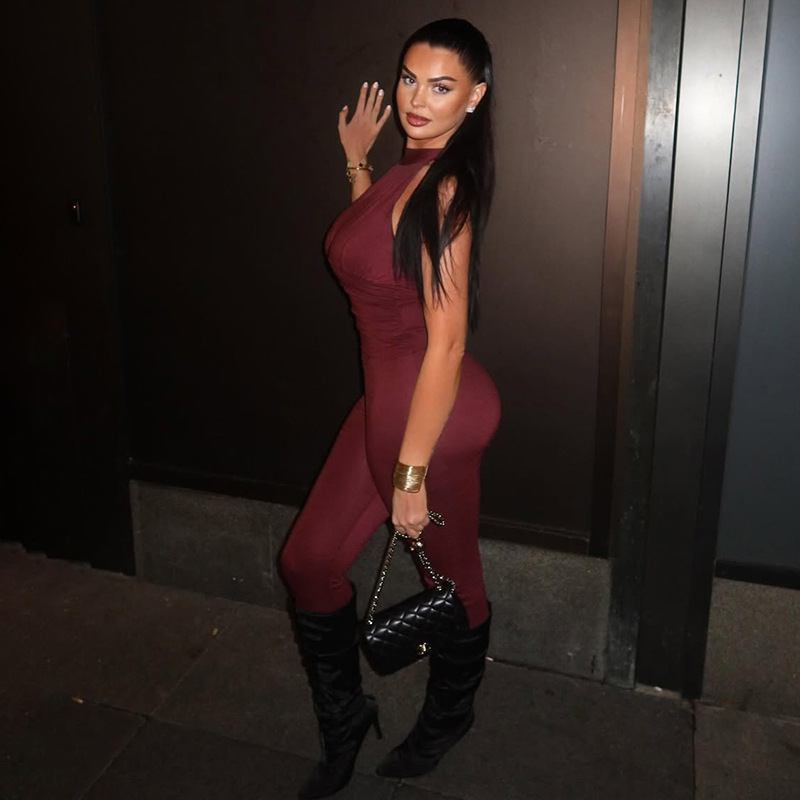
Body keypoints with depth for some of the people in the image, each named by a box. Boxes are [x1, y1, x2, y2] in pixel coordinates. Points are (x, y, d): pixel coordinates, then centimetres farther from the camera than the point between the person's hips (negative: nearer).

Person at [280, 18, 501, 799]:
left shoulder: (444, 187, -19)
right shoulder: (408, 169, 7)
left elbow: (446, 343, -22)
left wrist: (411, 472, -19)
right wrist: (356, 159, 21)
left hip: (433, 408, -9)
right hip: (387, 395, 9)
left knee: (449, 578, 14)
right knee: (309, 558, 14)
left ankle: (446, 721, 42)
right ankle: (343, 721, 36)